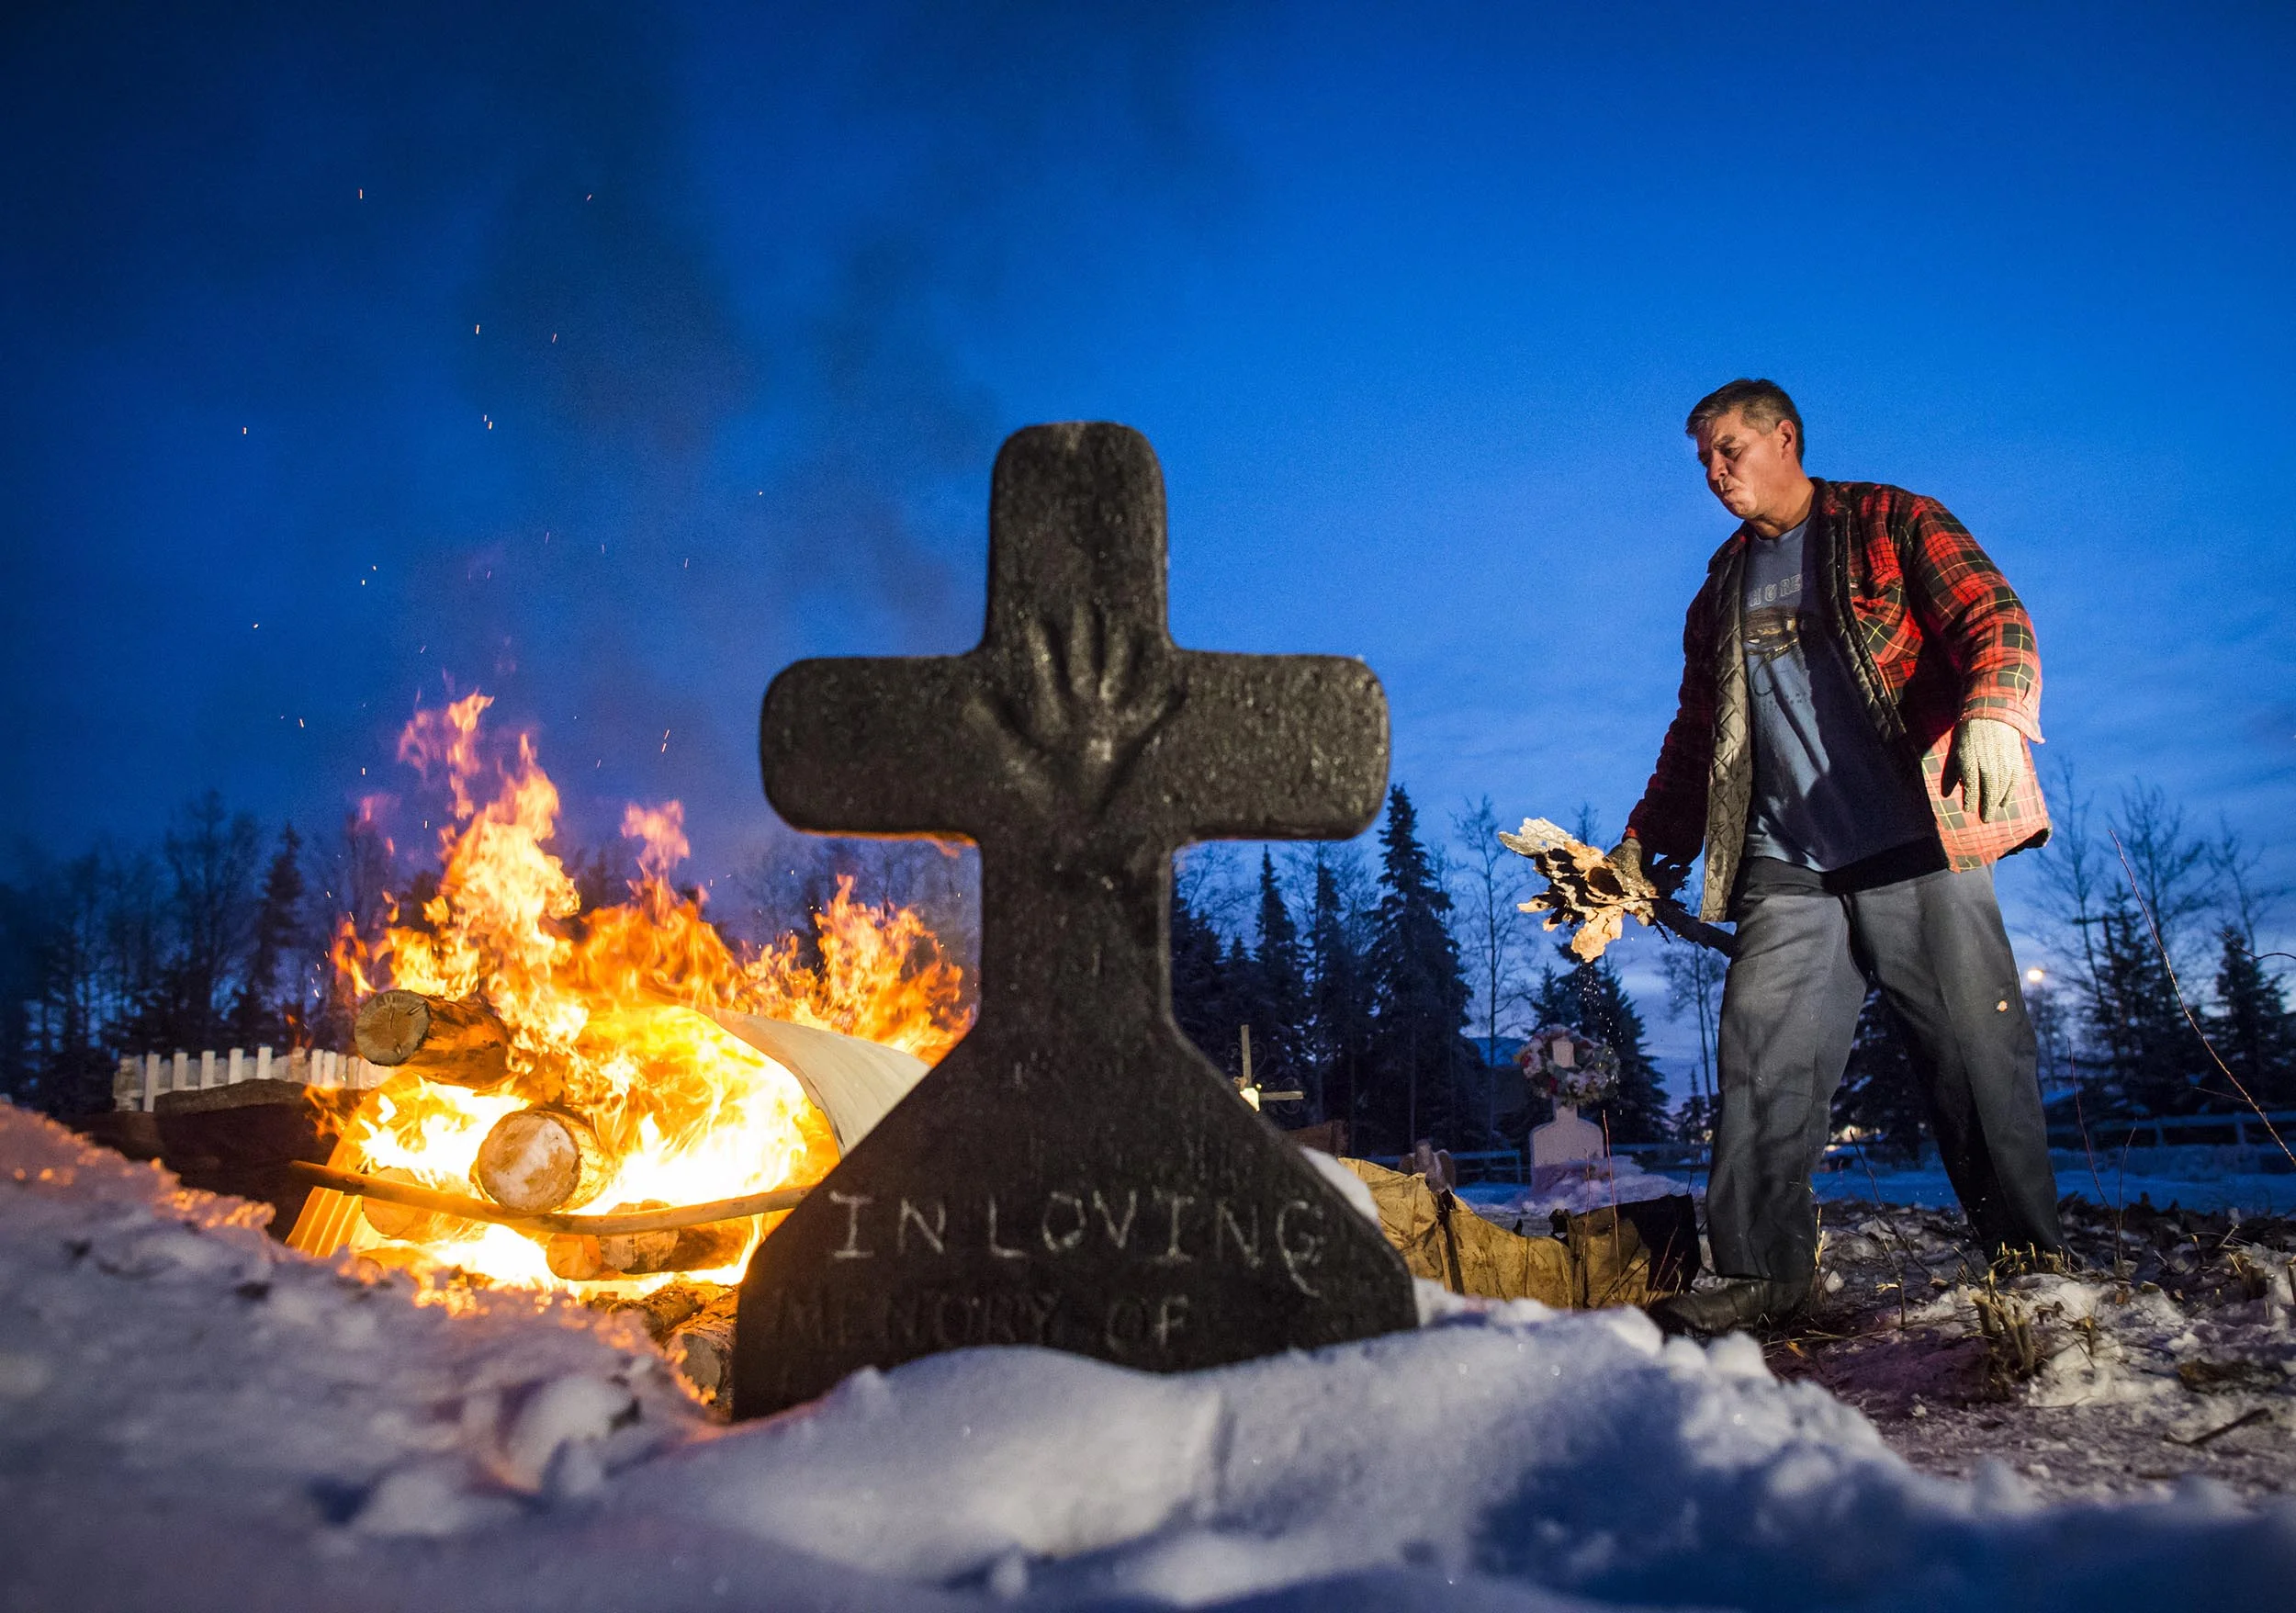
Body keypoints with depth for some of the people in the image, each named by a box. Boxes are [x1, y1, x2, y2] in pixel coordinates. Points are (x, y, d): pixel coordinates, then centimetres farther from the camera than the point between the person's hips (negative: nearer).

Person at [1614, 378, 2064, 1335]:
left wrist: (1990, 714, -27)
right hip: (1786, 869, 4)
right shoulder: (1722, 589, 22)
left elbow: (1991, 617, -6)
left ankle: (2030, 1263, 16)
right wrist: (1647, 845, 15)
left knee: (1976, 1049, 0)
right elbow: (1695, 733, 24)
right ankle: (1763, 1272, -2)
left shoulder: (1891, 524, 8)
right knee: (1763, 1054, -7)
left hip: (1917, 845, -4)